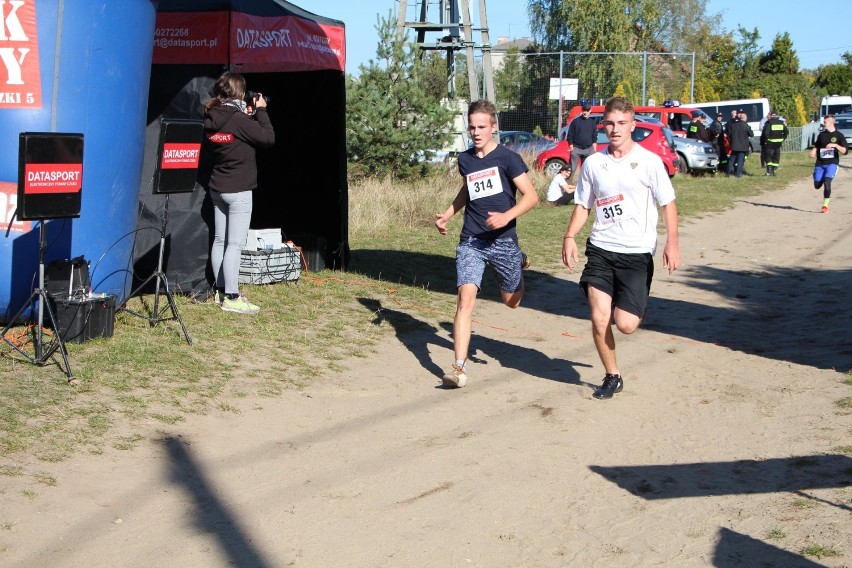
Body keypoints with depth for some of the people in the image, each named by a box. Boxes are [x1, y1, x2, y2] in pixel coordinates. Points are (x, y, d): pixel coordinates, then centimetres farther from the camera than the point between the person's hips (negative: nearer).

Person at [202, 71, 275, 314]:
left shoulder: (210, 119, 3)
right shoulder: (238, 120, -19)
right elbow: (268, 137, -14)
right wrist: (261, 110, -1)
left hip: (217, 188, 8)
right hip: (238, 190, -8)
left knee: (219, 240, 14)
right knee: (235, 244, -6)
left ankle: (221, 290, 22)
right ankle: (231, 298, -5)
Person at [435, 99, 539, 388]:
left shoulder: (507, 158, -8)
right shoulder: (465, 159, 7)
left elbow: (531, 196, -8)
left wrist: (507, 216, -23)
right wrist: (446, 215, 15)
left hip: (503, 240, -2)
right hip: (470, 241, 2)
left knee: (512, 301, 15)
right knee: (465, 297, -16)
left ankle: (519, 262, 49)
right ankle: (459, 367, -16)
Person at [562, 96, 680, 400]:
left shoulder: (649, 161, -3)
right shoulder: (593, 163, 6)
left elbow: (668, 203, -1)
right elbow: (583, 205, 13)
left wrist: (672, 242, -12)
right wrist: (570, 236, -2)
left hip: (637, 252, -3)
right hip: (600, 249, 3)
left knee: (625, 324, -9)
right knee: (598, 319, -4)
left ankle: (636, 307, 28)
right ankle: (612, 377, 17)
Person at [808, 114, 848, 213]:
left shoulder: (839, 136, -1)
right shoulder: (822, 135, 10)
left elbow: (844, 151, -8)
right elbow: (816, 146, 24)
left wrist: (836, 145, -24)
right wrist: (813, 152, 2)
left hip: (832, 163, -4)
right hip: (820, 163, 4)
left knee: (827, 183, -21)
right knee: (817, 185, 2)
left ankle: (825, 205, -11)